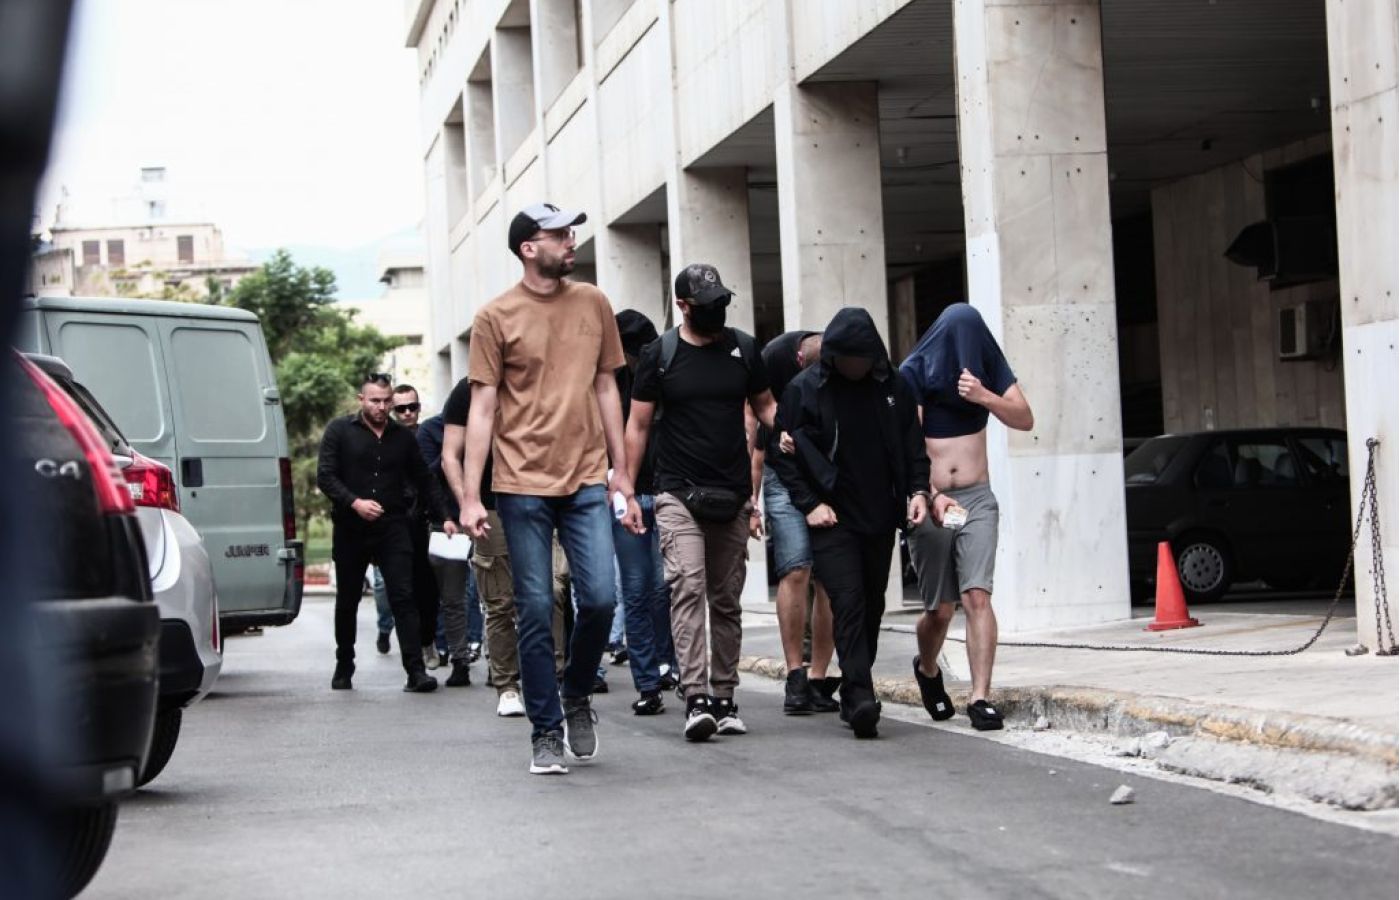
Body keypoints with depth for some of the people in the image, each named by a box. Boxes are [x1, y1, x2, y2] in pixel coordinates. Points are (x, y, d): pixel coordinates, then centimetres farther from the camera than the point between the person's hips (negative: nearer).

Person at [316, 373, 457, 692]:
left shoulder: (403, 437, 10)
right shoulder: (340, 431, 2)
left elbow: (424, 482, 15)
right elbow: (325, 476, -5)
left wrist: (444, 517, 6)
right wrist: (354, 502, -19)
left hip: (393, 529, 1)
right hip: (350, 531, -1)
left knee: (404, 597, -10)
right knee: (347, 602, 11)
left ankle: (416, 671, -16)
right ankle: (344, 667, 26)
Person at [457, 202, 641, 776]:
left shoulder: (593, 304, 9)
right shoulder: (496, 317, -1)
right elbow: (482, 408, 0)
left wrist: (620, 472, 12)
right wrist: (470, 497, -5)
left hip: (586, 481, 3)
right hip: (523, 486, -2)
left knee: (599, 598, -7)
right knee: (535, 611, 0)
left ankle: (577, 695, 20)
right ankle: (545, 732, 10)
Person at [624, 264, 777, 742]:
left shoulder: (743, 348, 9)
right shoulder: (659, 354, 1)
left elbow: (765, 405, 18)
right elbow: (638, 425, 4)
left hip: (732, 496, 3)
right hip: (679, 492, -3)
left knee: (726, 600, 8)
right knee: (688, 586, -18)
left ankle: (724, 698, 15)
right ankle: (696, 698, -23)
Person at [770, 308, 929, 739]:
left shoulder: (893, 388, 7)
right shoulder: (804, 390, -3)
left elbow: (913, 445, 15)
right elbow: (783, 453, -1)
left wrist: (917, 489, 0)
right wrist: (809, 504, -9)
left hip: (880, 520, 4)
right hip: (832, 520, -4)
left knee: (871, 607, 9)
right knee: (848, 602, -16)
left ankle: (856, 695, 19)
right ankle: (860, 696, -22)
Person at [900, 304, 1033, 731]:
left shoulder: (989, 367, 3)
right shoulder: (913, 374, -8)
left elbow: (1025, 420, -1)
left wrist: (985, 396, -19)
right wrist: (931, 496, -29)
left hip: (976, 498, 2)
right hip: (928, 501, -2)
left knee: (977, 596, -14)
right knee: (940, 608, 4)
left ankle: (981, 697, -14)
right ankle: (927, 670, 35)